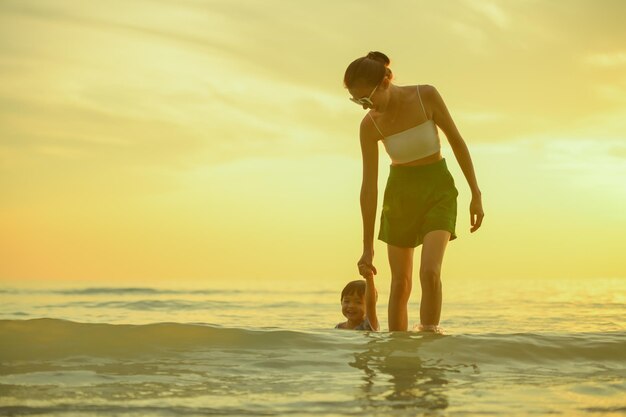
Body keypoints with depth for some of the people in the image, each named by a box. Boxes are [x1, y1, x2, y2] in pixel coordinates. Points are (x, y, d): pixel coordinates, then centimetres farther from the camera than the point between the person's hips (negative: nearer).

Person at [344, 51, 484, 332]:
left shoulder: (426, 96, -17)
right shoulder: (370, 125, -13)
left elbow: (457, 141, -5)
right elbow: (369, 186, -11)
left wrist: (476, 195, -3)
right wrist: (367, 247, -9)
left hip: (438, 188, -1)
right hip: (400, 192, 1)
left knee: (429, 272, -20)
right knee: (400, 283, 3)